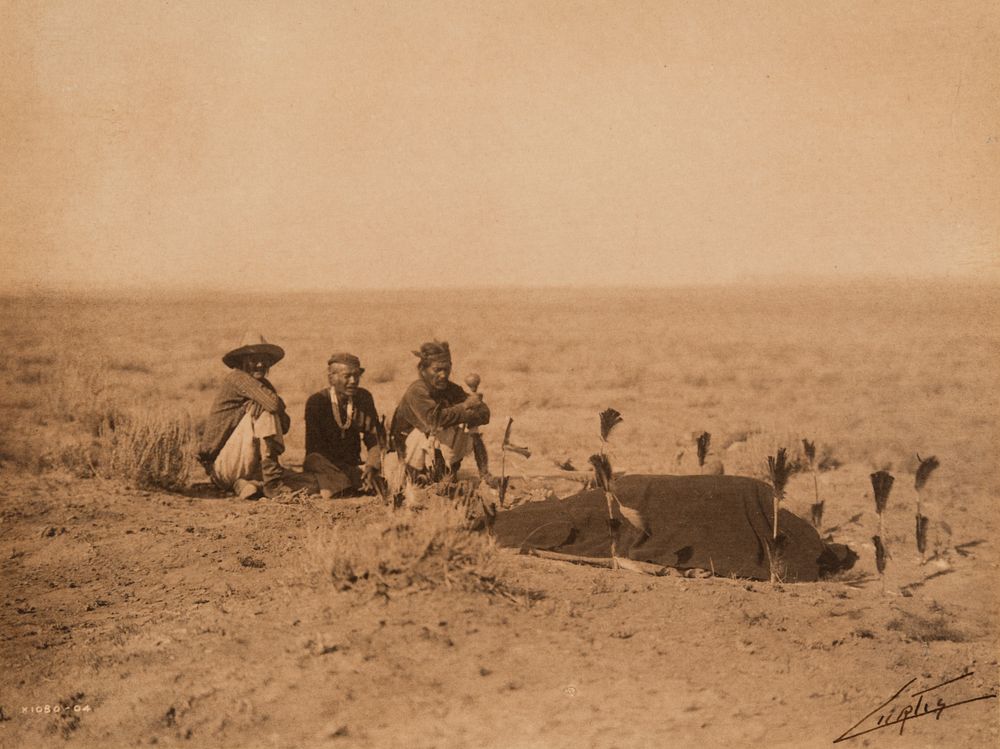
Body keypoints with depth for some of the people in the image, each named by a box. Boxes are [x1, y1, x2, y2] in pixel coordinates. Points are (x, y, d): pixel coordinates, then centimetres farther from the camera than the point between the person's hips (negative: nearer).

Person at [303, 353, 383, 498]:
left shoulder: (364, 398, 3)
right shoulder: (316, 402, -9)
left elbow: (373, 437, 4)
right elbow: (314, 448, -14)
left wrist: (371, 466, -18)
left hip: (353, 466, 3)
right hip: (324, 467, -3)